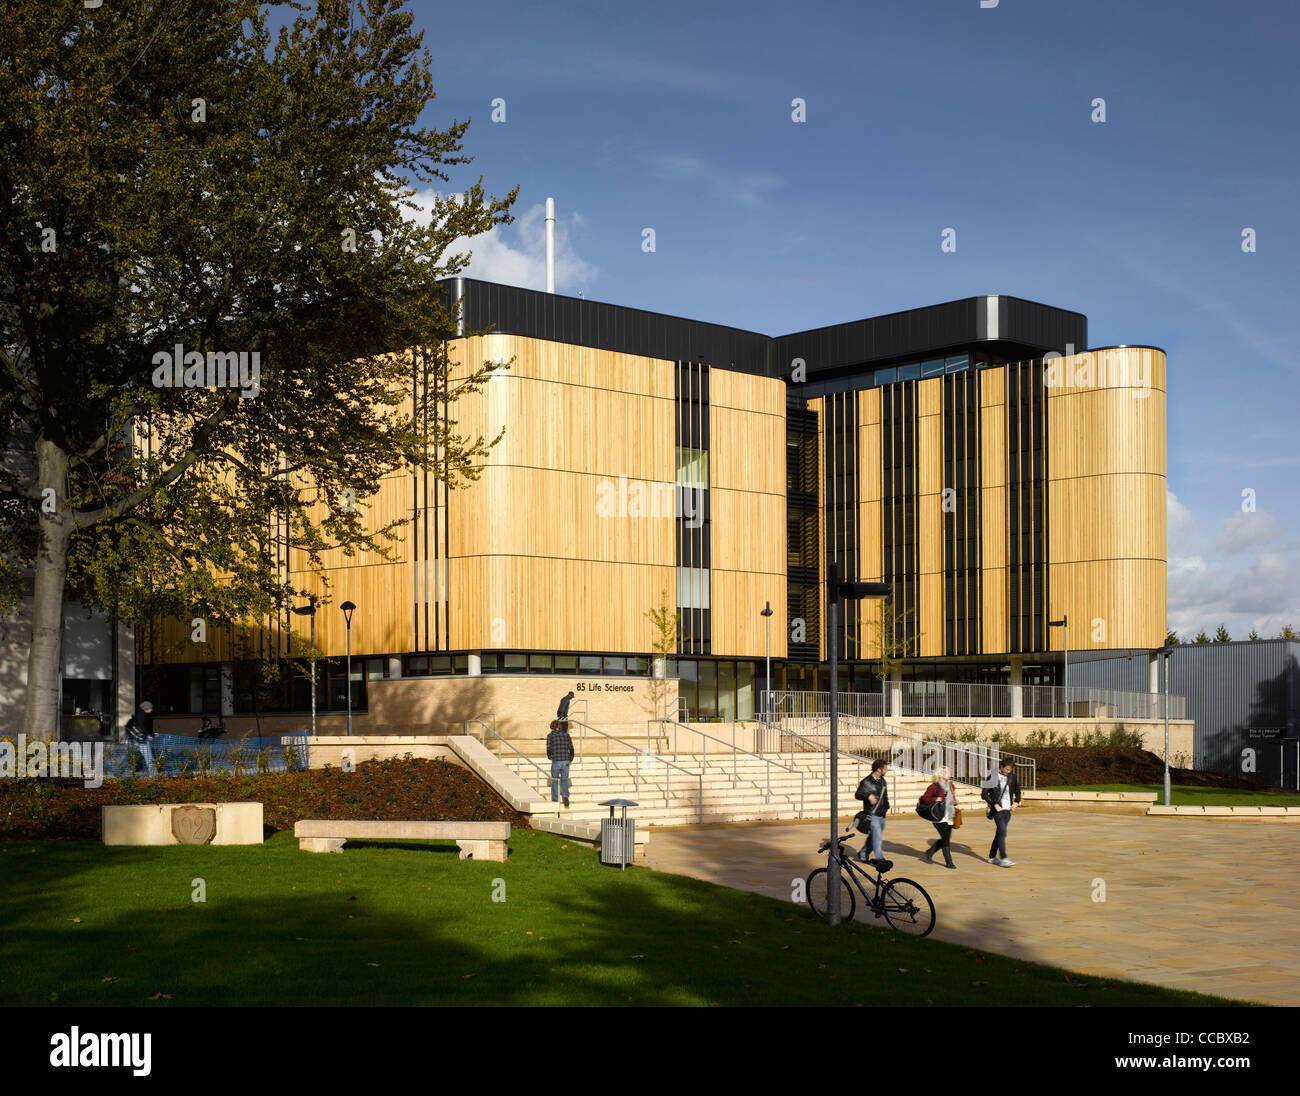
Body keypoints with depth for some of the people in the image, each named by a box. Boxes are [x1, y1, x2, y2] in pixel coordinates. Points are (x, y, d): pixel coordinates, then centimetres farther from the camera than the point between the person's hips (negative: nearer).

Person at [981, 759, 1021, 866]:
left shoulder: (1011, 777, 7)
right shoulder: (993, 777, -8)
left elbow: (1017, 791, 24)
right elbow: (984, 793, -9)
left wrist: (1016, 802, 10)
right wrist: (994, 804, -14)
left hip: (1007, 809, 5)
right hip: (998, 809, -5)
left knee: (1000, 833, 10)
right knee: (1002, 832, -15)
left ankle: (992, 856, 21)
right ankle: (1003, 858, -16)